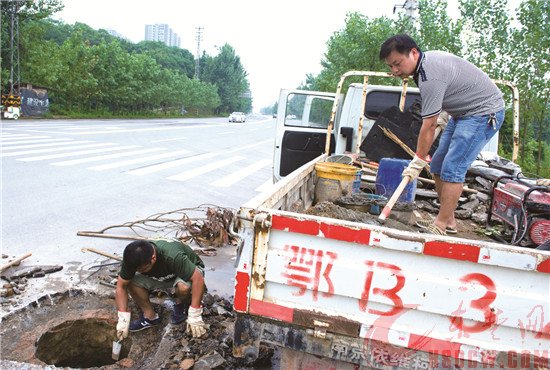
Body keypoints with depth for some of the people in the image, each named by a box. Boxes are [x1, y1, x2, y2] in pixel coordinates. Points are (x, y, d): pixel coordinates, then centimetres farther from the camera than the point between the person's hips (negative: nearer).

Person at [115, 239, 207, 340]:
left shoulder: (173, 257, -41)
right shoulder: (133, 259, -25)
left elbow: (198, 279, -39)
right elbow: (121, 286, -15)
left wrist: (194, 316, -36)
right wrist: (123, 319, -21)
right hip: (163, 275, 5)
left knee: (184, 287, -39)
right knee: (131, 282, -19)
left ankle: (181, 303, -3)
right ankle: (150, 316, 0)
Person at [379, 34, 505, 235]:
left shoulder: (430, 77, -29)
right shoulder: (427, 59, 2)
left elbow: (429, 126, -26)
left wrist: (418, 161, -18)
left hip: (484, 112, -10)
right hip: (463, 112, 10)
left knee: (452, 169, -17)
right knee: (438, 166, 6)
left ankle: (440, 226, -12)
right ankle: (449, 220, 12)